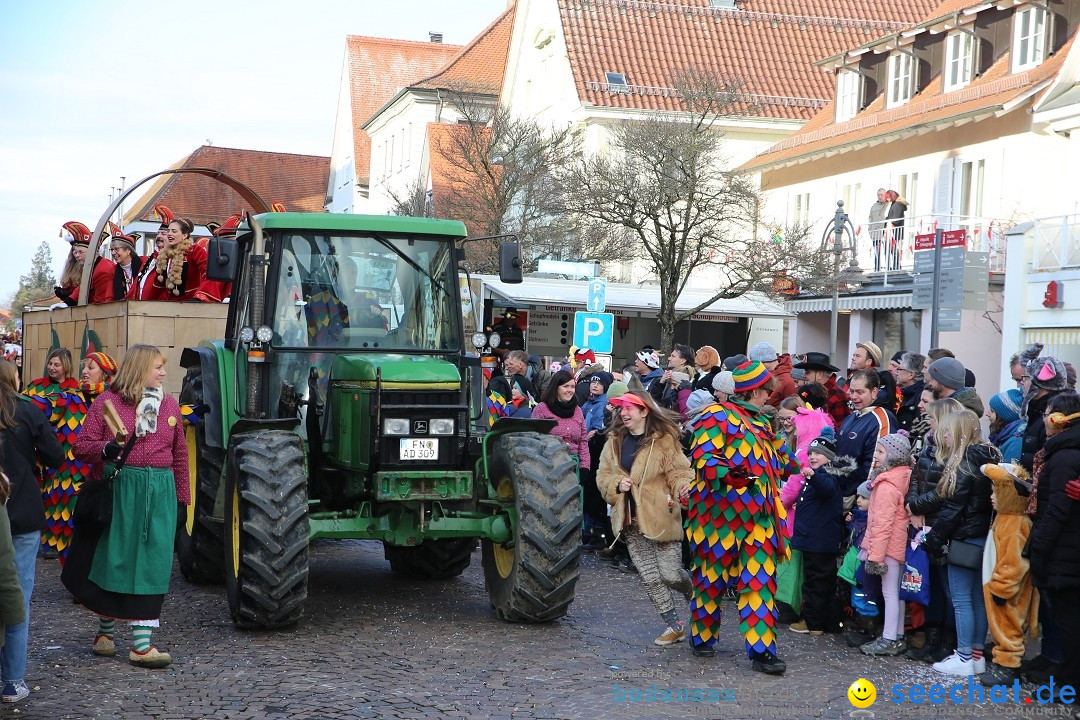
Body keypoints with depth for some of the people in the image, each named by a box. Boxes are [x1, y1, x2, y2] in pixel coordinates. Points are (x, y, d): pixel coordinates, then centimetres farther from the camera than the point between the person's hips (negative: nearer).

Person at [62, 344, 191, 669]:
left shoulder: (170, 404, 11)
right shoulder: (107, 402, 0)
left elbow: (180, 454, 14)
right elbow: (81, 446, -1)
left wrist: (182, 497, 11)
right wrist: (106, 449, -21)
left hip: (160, 491, 3)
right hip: (118, 488, -3)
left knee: (152, 563, 0)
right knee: (113, 557, 5)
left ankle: (142, 644, 3)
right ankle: (105, 630, 26)